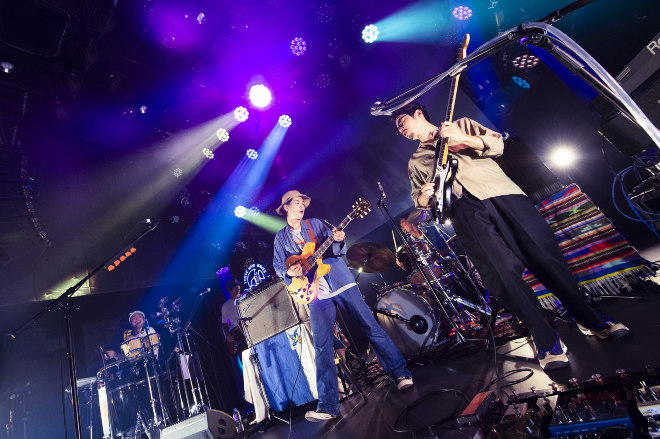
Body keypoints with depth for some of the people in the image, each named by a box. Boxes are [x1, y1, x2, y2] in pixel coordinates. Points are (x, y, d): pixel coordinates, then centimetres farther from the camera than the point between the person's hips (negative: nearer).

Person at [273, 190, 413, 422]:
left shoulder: (316, 224, 11)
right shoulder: (281, 237, 13)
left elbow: (339, 250, 5)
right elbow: (278, 266, 11)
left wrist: (338, 241, -18)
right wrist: (289, 272, -11)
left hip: (341, 282, 0)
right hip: (316, 294, 0)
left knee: (371, 327, 0)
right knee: (322, 346, -4)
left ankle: (400, 374, 14)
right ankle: (328, 406, 5)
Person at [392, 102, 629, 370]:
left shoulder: (462, 125, 21)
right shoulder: (416, 162, 23)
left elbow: (497, 144, 9)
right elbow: (418, 198, 18)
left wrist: (463, 138, -8)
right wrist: (423, 196, -6)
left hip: (499, 192, 0)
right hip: (466, 210, 0)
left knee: (545, 255, -4)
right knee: (503, 273, -15)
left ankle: (587, 319, 15)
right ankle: (546, 340, -1)